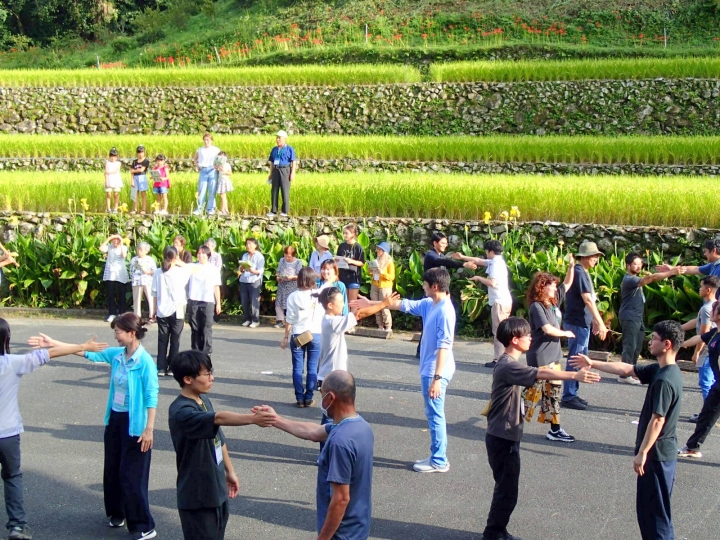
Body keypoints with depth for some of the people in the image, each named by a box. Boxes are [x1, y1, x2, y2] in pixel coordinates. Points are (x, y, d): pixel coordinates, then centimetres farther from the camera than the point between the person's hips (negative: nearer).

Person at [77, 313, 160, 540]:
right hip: (115, 419, 7)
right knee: (112, 470, 18)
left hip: (134, 423, -7)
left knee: (131, 475, -3)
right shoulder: (115, 354, 1)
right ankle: (117, 513, 39)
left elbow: (152, 397, -18)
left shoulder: (145, 362, -19)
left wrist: (149, 429, -20)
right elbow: (89, 353, 7)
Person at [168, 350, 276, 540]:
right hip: (197, 496, -9)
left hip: (216, 490, 9)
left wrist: (230, 471, 19)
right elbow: (219, 418, -42)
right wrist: (253, 418, -53)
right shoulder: (181, 412, -25)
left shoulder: (204, 400, 5)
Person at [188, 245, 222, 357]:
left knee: (207, 329, -3)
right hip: (193, 301, 2)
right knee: (195, 329, 5)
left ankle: (207, 353, 0)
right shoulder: (192, 267, 12)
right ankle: (195, 353, 12)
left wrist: (218, 303, 6)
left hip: (208, 302, -1)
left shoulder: (214, 269, 9)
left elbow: (216, 287, 8)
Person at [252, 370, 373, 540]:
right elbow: (313, 432, 16)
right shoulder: (360, 425, 1)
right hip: (357, 526, 9)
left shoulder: (340, 441, -30)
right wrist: (276, 420, 22)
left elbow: (341, 499, -28)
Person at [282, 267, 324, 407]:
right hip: (315, 334, 0)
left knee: (297, 368, 6)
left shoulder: (293, 296, -4)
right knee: (312, 368, 6)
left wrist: (286, 337, 7)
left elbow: (289, 319, -2)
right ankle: (308, 398, 6)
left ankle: (299, 398, 5)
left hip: (297, 335, 0)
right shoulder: (318, 295, -4)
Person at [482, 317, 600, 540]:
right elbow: (542, 374, -34)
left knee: (506, 488, 18)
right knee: (507, 491, -2)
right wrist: (575, 376, -39)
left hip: (506, 436, 10)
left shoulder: (508, 363, 11)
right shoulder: (508, 366, -23)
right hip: (502, 439, -10)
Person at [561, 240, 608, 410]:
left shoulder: (583, 273, 14)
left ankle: (572, 394, 22)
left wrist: (594, 321, 19)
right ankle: (568, 397, 0)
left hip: (583, 323, 10)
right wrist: (600, 322, -25)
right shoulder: (579, 272, -17)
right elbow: (588, 300, -23)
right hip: (577, 323, -10)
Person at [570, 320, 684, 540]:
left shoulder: (665, 380, -23)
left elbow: (657, 420, -24)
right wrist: (592, 363, 16)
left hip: (657, 453, -10)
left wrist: (642, 453, -19)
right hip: (660, 451, 10)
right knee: (648, 507, 18)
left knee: (653, 508, -1)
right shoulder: (660, 370, 6)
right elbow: (626, 369, 14)